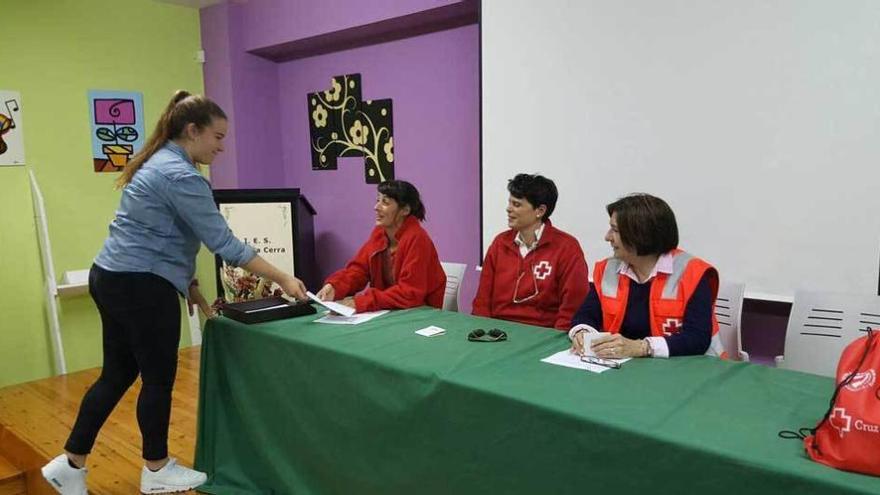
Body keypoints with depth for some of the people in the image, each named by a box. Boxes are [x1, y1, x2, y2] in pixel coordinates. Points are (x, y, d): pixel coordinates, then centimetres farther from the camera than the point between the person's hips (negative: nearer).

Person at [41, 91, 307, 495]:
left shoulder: (159, 164, 13)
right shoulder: (180, 176, -19)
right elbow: (222, 241, -21)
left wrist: (190, 286, 14)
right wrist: (282, 279, -17)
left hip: (113, 279, 10)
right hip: (141, 287, -10)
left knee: (117, 374, 17)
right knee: (158, 379, 5)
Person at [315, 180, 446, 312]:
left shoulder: (416, 239, -22)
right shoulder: (379, 232, 1)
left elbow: (410, 293, -27)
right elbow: (359, 268, 0)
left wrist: (362, 302, -30)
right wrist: (334, 287, -19)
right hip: (390, 311, 6)